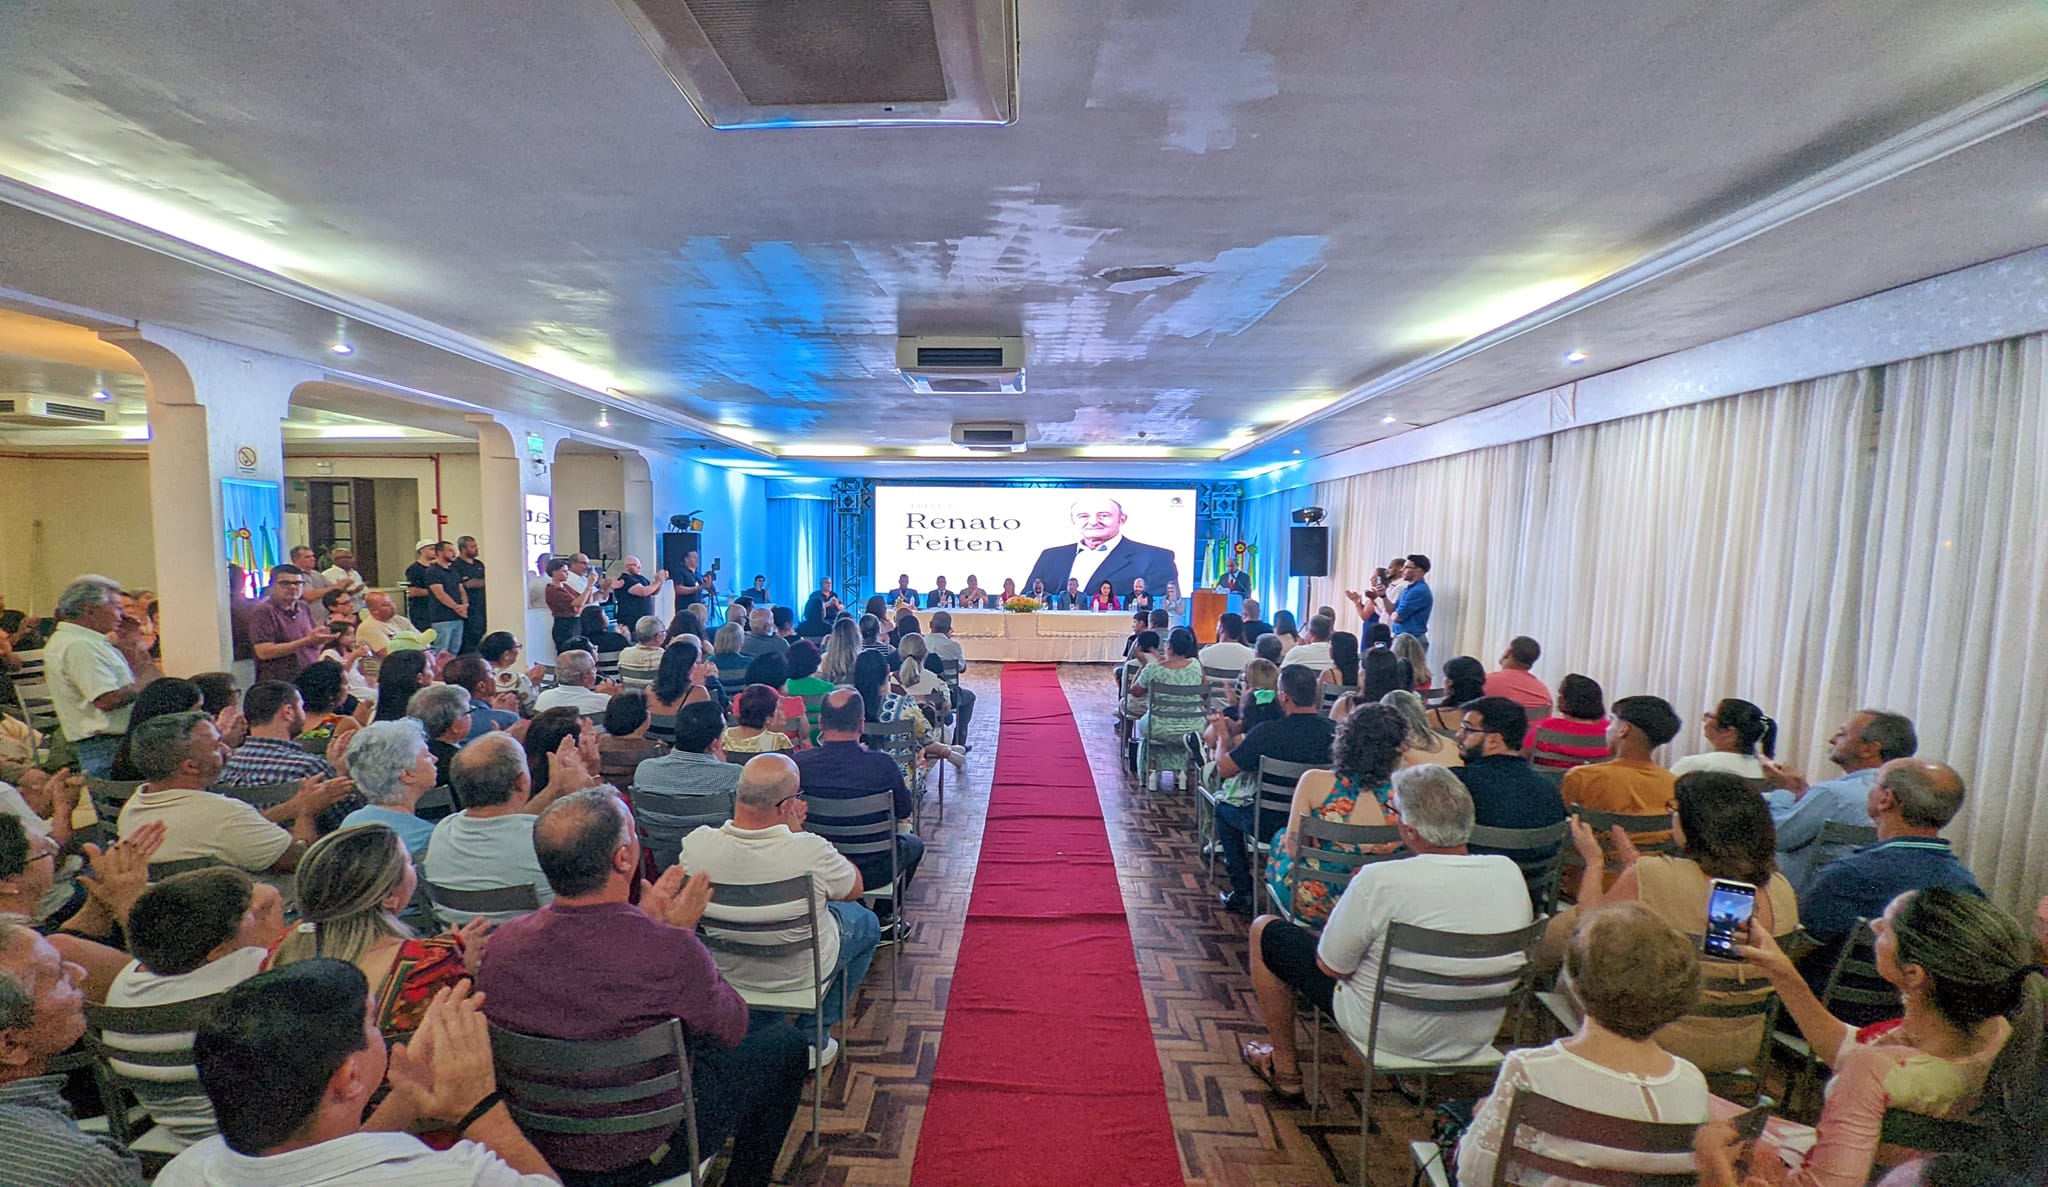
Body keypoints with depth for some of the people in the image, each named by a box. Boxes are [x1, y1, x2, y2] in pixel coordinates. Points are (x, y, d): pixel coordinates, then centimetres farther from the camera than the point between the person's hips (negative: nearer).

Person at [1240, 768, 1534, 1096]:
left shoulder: (1379, 881, -30)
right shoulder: (1509, 872, -14)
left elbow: (1330, 966, -17)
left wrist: (1357, 894, -1)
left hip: (1391, 1036, -5)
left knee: (1265, 930, 9)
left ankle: (1285, 1067, 24)